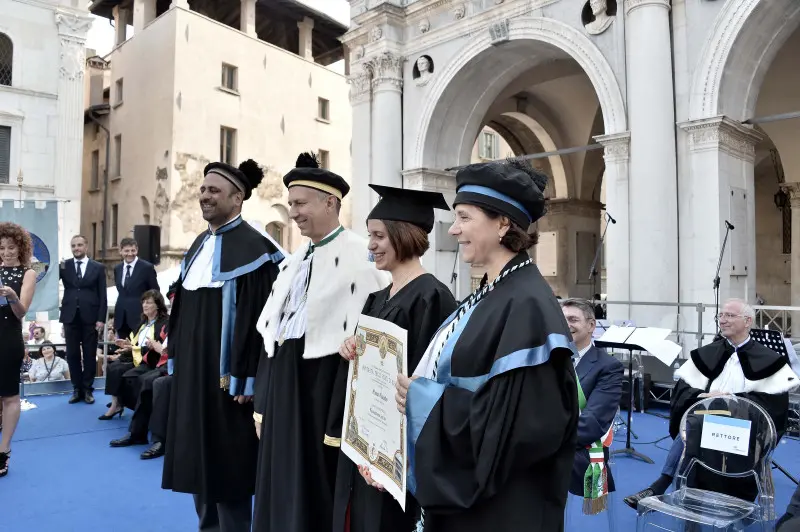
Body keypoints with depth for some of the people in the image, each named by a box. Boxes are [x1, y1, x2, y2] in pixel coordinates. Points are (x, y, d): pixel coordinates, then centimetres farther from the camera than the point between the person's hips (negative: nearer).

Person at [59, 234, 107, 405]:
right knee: (72, 354, 6)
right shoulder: (63, 266, 7)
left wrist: (101, 318, -5)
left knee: (90, 355, 5)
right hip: (70, 316, 1)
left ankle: (88, 389, 16)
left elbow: (102, 296, 1)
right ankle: (77, 389, 18)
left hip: (90, 317, -1)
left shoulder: (98, 268, 3)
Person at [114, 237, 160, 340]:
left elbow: (155, 293, -3)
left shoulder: (147, 267, -5)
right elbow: (120, 291, 19)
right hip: (121, 318, 5)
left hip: (140, 317, -5)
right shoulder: (117, 268, 12)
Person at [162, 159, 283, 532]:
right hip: (192, 369, 8)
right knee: (198, 455, 17)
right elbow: (182, 308, 17)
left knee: (227, 461, 4)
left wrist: (243, 378, -19)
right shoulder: (199, 245, 11)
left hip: (225, 373, -8)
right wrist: (176, 359, 15)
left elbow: (257, 317, -18)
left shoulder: (252, 248, -14)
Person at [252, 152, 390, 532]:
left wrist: (341, 423, -18)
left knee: (318, 487, 8)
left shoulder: (360, 256, -15)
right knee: (281, 487, 19)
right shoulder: (296, 260, 12)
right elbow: (271, 329, 14)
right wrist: (263, 403, 13)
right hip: (282, 380, 8)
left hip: (324, 381, -8)